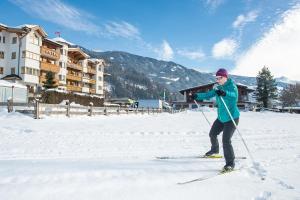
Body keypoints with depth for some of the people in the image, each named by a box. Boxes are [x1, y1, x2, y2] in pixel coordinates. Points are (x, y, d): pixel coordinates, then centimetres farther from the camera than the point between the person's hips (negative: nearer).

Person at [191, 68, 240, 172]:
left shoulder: (232, 86, -17)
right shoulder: (218, 88, 4)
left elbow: (234, 95, -37)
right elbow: (208, 94, 9)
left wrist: (225, 93, -57)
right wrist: (197, 96, -5)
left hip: (231, 118, -8)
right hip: (221, 118, 8)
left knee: (226, 140, -18)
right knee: (212, 134, 23)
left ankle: (230, 164, -4)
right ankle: (214, 150, 51)